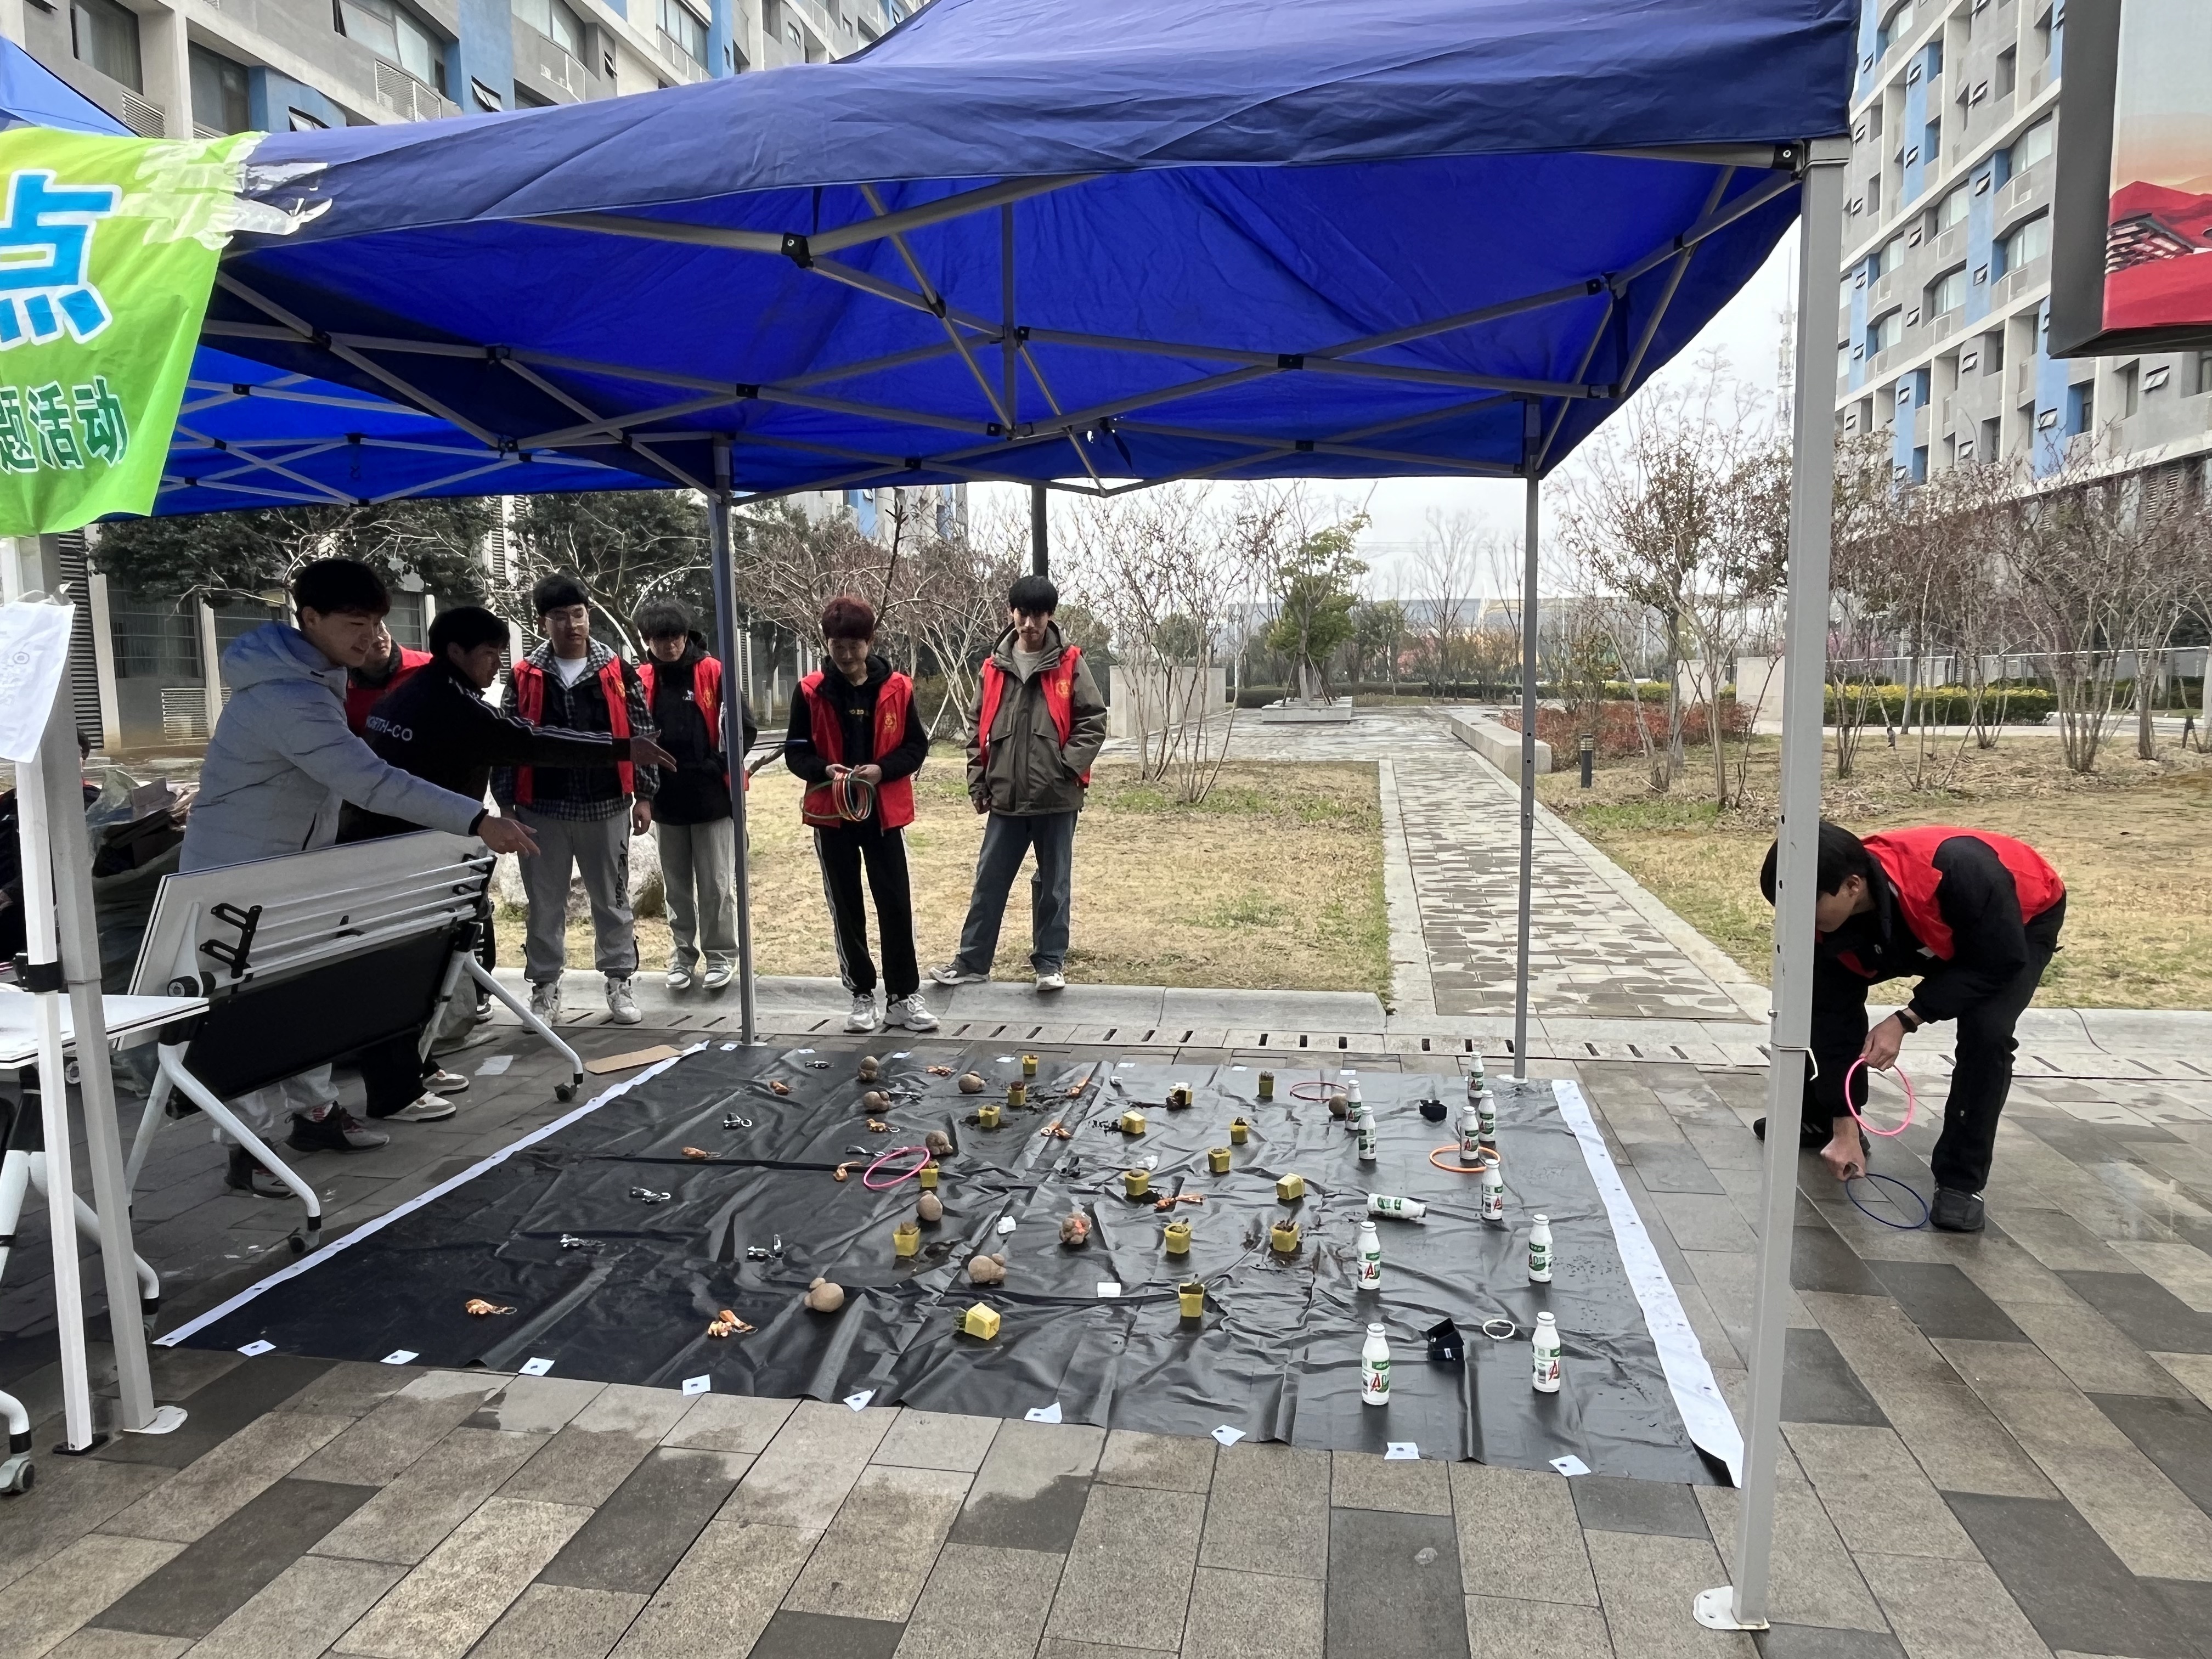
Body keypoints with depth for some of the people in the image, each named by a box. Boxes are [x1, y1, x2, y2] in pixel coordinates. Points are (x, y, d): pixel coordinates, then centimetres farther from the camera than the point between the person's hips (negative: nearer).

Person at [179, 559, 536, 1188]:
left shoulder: (310, 671, 4)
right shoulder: (289, 698, -30)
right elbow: (372, 781, -41)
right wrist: (478, 821, -46)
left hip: (293, 866, 10)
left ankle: (314, 1112, 26)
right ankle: (249, 1145, 3)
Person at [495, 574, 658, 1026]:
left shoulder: (617, 672, 0)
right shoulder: (524, 678, 1)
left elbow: (640, 736, 2)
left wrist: (644, 795, -1)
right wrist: (505, 804, -1)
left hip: (606, 806, 0)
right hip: (541, 810, 1)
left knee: (612, 898, 10)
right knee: (545, 903, 9)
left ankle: (619, 984, 20)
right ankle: (545, 989, 20)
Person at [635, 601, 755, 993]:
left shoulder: (714, 673, -5)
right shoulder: (641, 681, 1)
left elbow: (745, 728, -5)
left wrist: (720, 764, -13)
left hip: (713, 797, -3)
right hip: (665, 800, 3)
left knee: (716, 884, 4)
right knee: (676, 885, 13)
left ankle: (721, 956, 16)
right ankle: (682, 954, 25)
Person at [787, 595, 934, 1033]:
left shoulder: (897, 689, -2)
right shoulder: (810, 692, -2)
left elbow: (917, 746, 1)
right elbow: (795, 752, 1)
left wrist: (882, 770, -16)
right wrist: (826, 771, -19)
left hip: (885, 812, 0)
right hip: (832, 814, 1)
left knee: (896, 904, 0)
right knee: (846, 907, 7)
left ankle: (904, 996, 10)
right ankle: (862, 995, 19)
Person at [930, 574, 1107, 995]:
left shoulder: (1069, 664, -2)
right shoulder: (995, 666, 6)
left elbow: (1093, 722, -3)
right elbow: (979, 726, 12)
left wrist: (1067, 766, -13)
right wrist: (977, 780, 6)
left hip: (1056, 798, -3)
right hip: (1006, 798, 3)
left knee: (1053, 883, 8)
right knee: (989, 881, 8)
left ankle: (1050, 962, 20)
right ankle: (972, 962, 18)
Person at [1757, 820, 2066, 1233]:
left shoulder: (1956, 870, -44)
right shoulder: (1827, 918, -26)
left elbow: (1998, 963, -30)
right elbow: (1834, 1014, -18)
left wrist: (1906, 1020, -33)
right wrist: (1845, 1128, -17)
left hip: (2023, 919, -5)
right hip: (1935, 932, 5)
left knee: (1986, 1029, -28)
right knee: (1825, 995, -6)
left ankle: (1961, 1180, -11)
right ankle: (1824, 1117, 17)